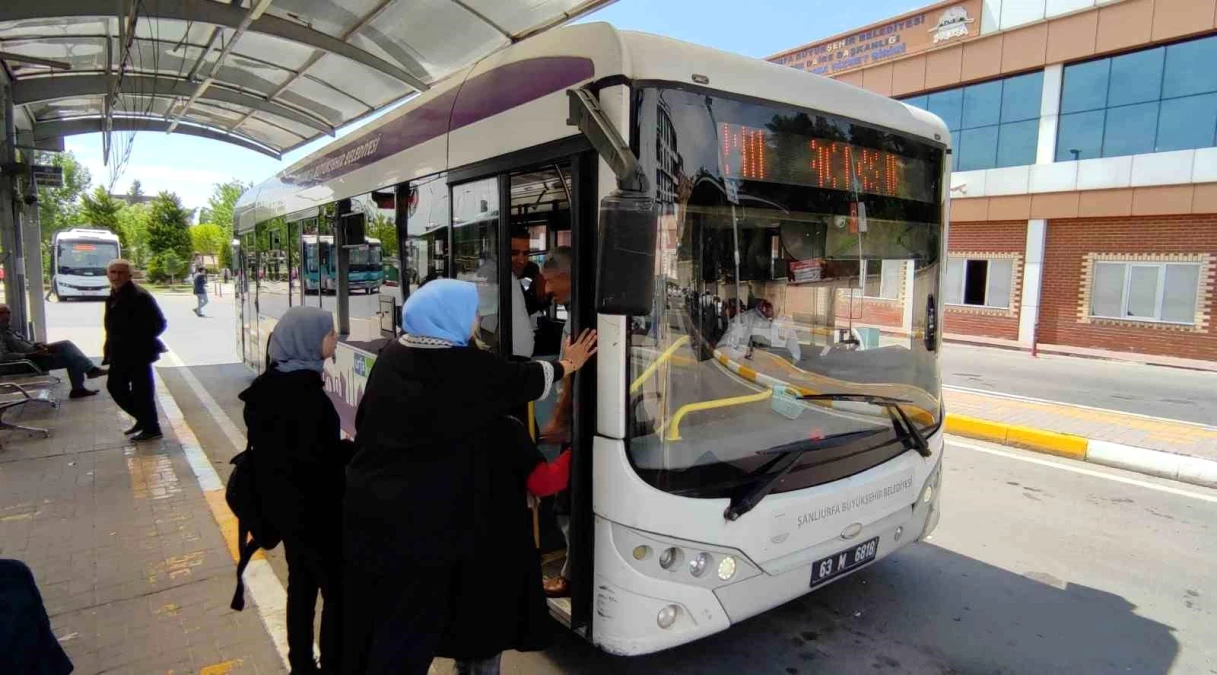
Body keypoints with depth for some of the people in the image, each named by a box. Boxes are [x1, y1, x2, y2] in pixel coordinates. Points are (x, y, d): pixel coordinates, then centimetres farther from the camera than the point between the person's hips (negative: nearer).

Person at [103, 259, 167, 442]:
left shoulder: (140, 296, -17)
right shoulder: (113, 296, 12)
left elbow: (159, 323, -20)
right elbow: (112, 327, 18)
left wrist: (139, 341, -20)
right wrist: (109, 349, 12)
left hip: (138, 353, -9)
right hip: (120, 353, 10)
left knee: (141, 391, -2)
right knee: (115, 386, 17)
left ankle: (151, 429, 11)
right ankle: (143, 419, 31)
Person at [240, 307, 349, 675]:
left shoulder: (268, 385, 3)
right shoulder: (305, 393, -25)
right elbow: (320, 459, -27)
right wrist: (352, 448, -10)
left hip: (283, 503, 9)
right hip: (314, 507, -9)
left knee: (301, 582, 20)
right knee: (337, 589, 6)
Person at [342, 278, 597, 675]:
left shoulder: (391, 356, 3)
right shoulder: (467, 368, -14)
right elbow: (524, 379, 1)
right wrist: (568, 364, 17)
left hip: (365, 502, 7)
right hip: (419, 515, -6)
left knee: (365, 610, 21)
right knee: (411, 619, 10)